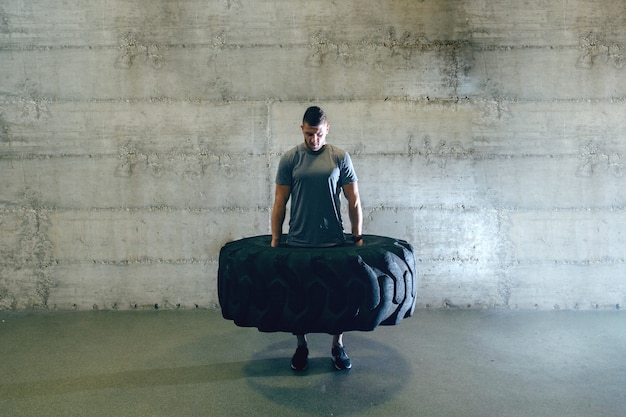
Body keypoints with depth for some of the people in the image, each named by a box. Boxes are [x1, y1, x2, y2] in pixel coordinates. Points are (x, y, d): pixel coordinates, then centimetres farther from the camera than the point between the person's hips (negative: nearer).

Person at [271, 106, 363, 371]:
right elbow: (280, 202, 1)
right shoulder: (289, 159, 1)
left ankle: (338, 346, 28)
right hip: (298, 243, 0)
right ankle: (301, 347, 29)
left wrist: (358, 237, -1)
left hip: (334, 242, 0)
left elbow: (354, 201, 2)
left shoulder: (340, 158, 0)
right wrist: (275, 241, -1)